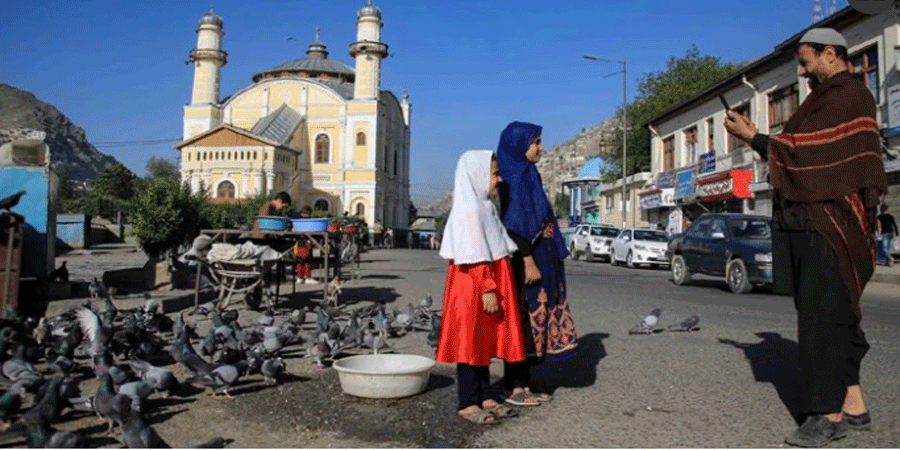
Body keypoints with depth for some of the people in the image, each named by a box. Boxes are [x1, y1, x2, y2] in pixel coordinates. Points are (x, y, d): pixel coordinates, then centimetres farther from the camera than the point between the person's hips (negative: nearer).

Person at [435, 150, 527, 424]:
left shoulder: (484, 206, 17)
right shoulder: (469, 209, -15)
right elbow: (474, 255, -21)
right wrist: (487, 288, -22)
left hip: (489, 282, 10)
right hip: (473, 286, -10)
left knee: (486, 341, 13)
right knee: (471, 342, -2)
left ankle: (485, 397, 22)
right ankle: (467, 404, 6)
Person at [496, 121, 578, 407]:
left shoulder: (526, 175, 17)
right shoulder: (514, 177, -13)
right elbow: (515, 223, -20)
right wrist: (528, 262, -23)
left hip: (539, 257, 10)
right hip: (526, 259, -10)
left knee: (533, 318, 12)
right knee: (522, 318, -4)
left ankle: (524, 383, 19)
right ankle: (514, 387, 5)